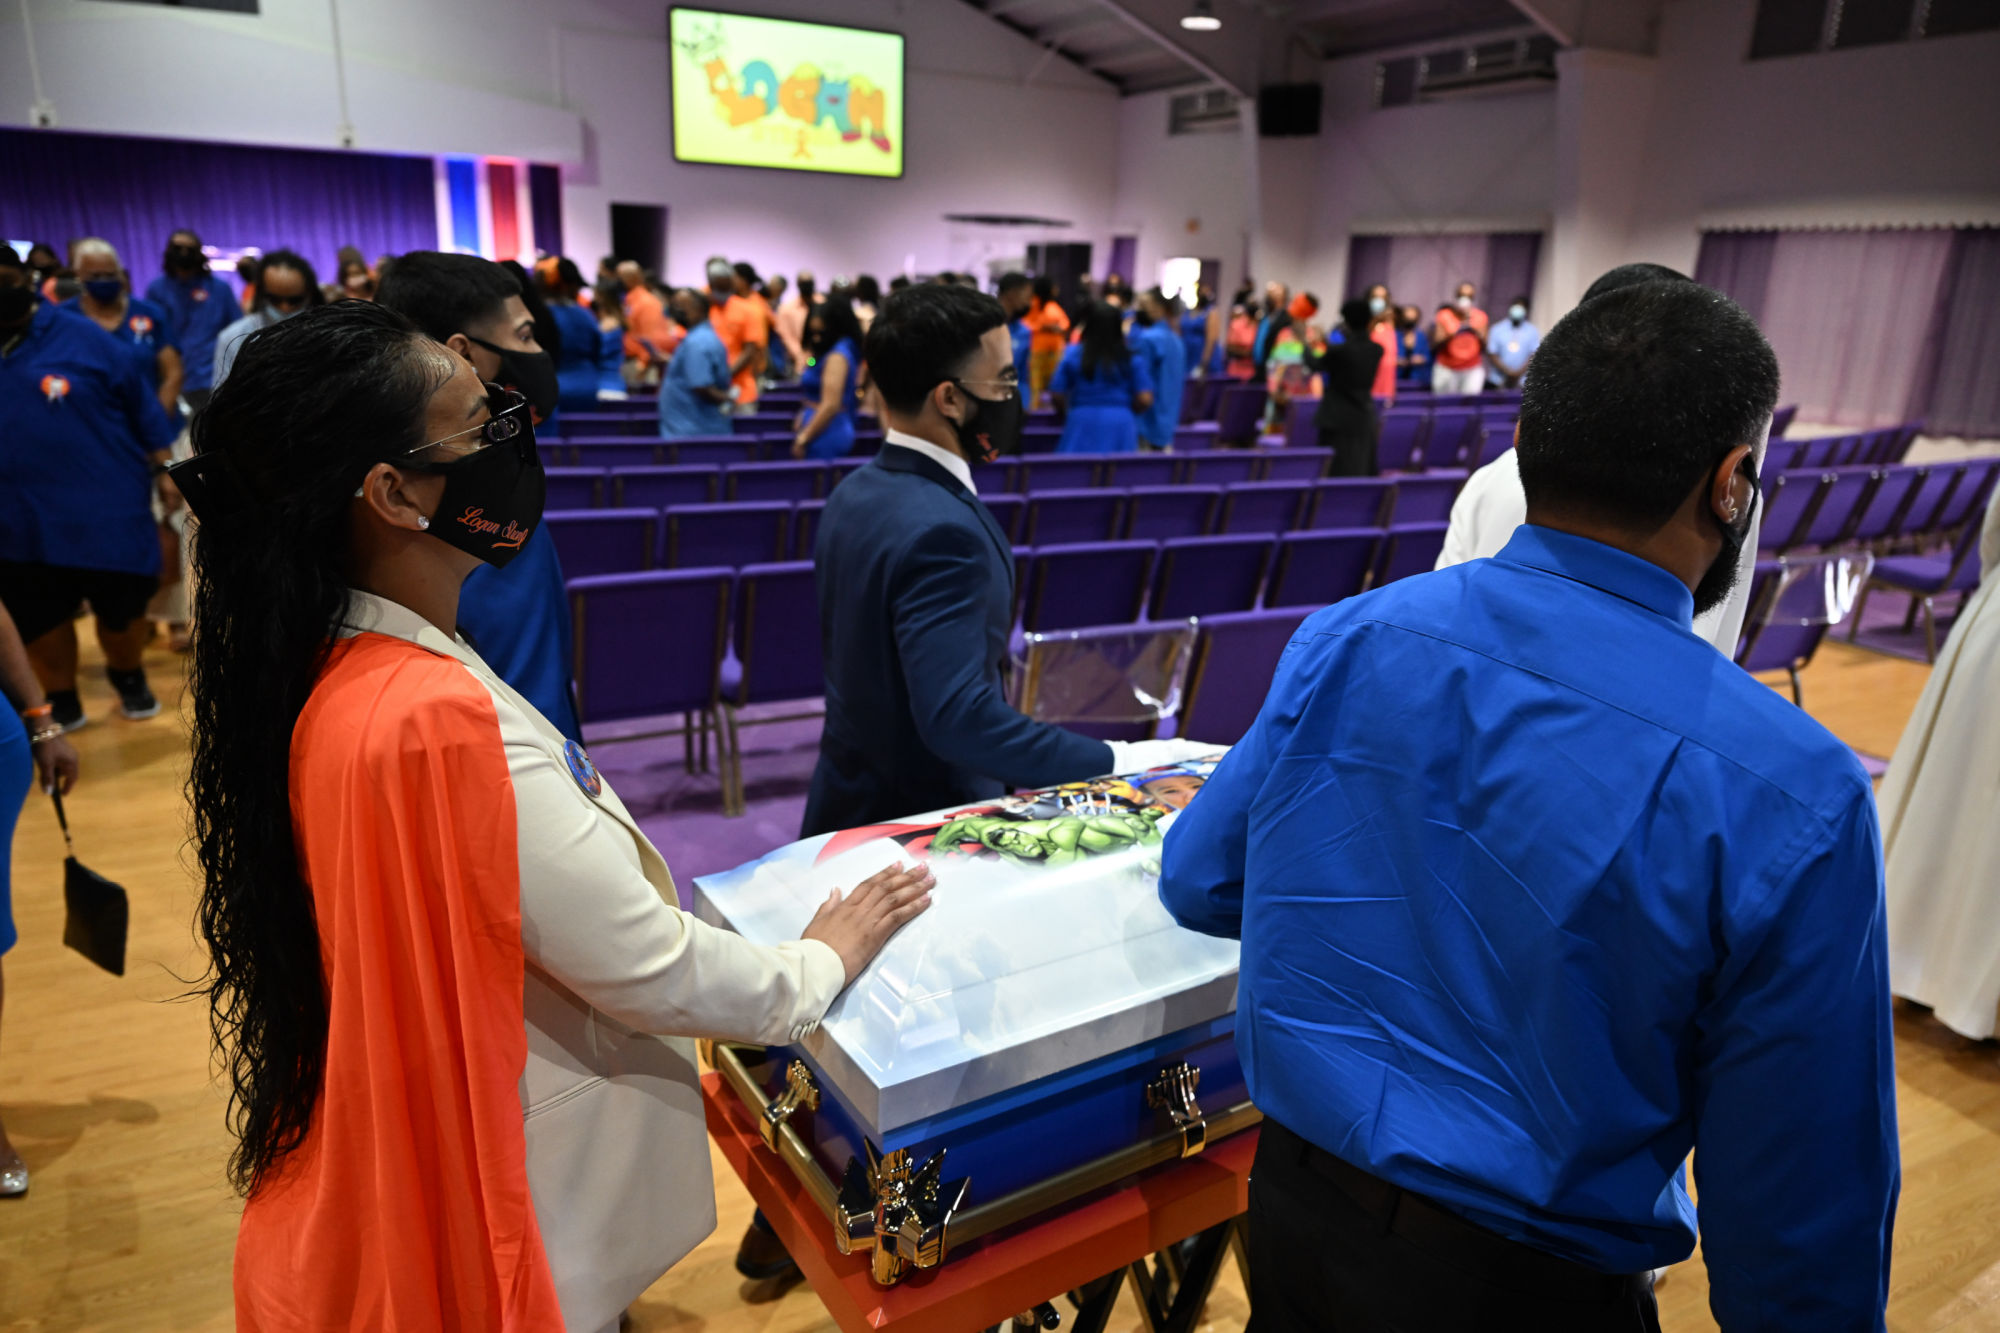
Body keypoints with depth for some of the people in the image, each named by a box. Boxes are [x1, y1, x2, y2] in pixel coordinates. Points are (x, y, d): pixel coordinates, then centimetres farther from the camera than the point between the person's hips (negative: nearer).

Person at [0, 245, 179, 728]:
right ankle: (61, 703, 31)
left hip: (107, 511, -2)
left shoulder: (81, 337, -5)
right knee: (39, 621, 13)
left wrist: (164, 472, 0)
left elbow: (142, 409, 0)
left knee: (122, 608, 10)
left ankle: (129, 678, 37)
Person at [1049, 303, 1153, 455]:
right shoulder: (1131, 359, 0)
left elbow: (1056, 396, -1)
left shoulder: (1073, 355, -1)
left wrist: (1067, 413, 20)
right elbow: (1145, 400, -3)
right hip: (1121, 427, 1)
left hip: (1083, 426, -1)